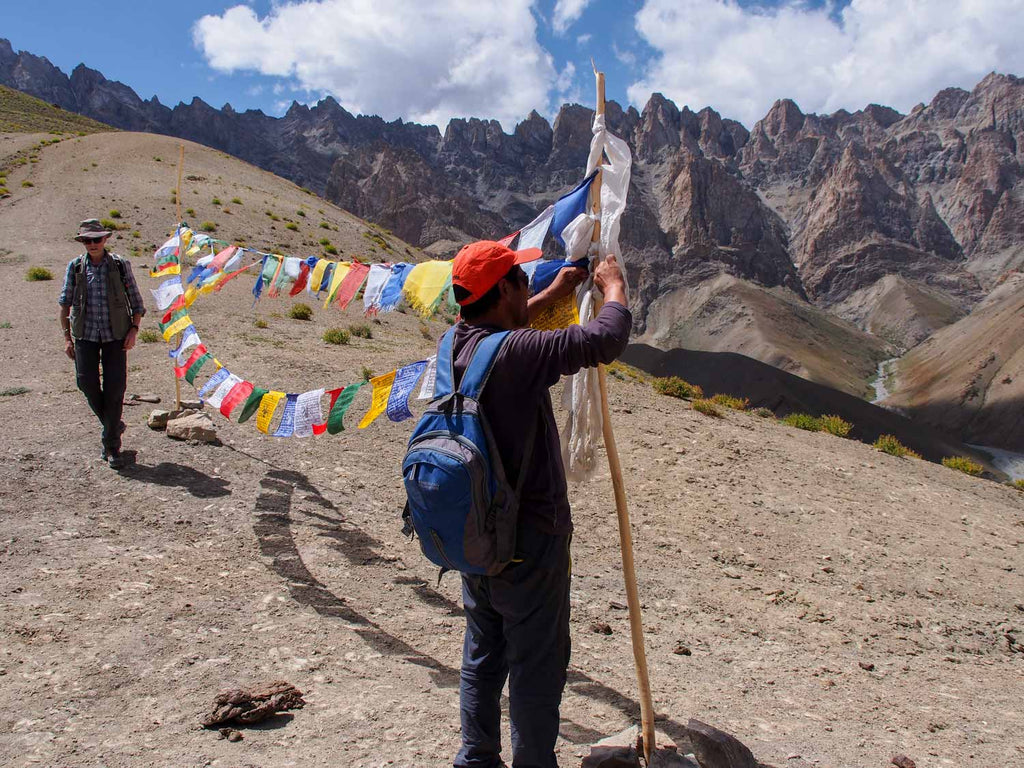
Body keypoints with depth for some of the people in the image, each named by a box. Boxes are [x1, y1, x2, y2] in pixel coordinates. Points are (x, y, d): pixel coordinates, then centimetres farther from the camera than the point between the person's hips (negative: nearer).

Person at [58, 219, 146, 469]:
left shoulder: (120, 265, 0)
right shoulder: (75, 267, 3)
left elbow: (136, 300, 5)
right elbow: (65, 303, 9)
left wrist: (133, 329, -7)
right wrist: (67, 337, 3)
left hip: (115, 335, -1)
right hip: (85, 334, 2)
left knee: (115, 388, -4)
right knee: (86, 382, -6)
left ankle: (111, 445, 6)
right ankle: (112, 424, 21)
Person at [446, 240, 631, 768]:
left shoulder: (455, 343, 0)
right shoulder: (516, 352, -25)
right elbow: (606, 340, -26)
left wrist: (553, 295, 25)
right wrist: (613, 285, -6)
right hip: (528, 539, -8)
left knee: (482, 656, 21)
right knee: (536, 667, 7)